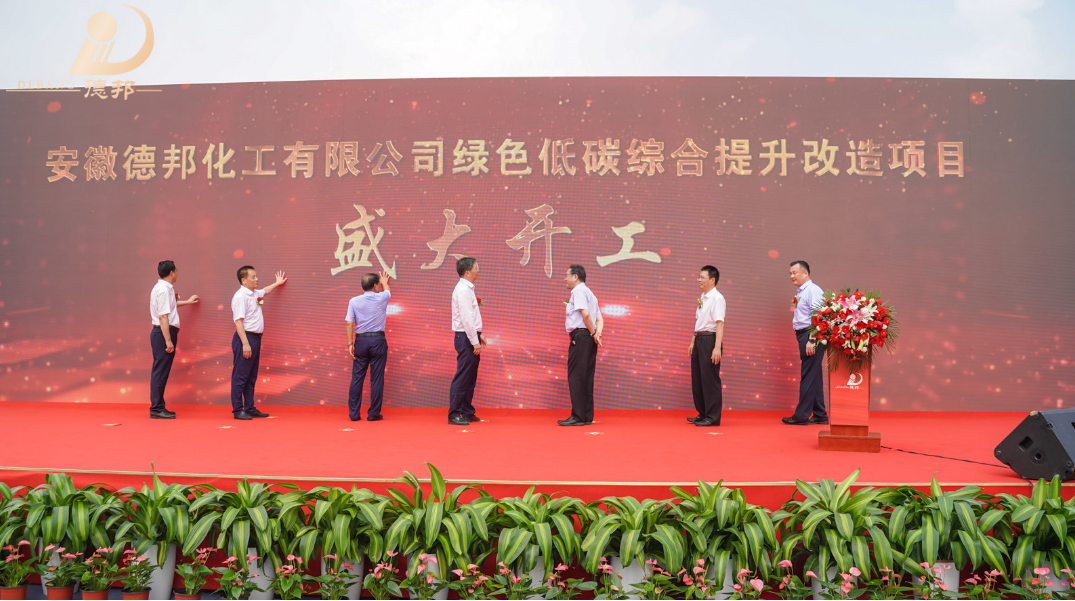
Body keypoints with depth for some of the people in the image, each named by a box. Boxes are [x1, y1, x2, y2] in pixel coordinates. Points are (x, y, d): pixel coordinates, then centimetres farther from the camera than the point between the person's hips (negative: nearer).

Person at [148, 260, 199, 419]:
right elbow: (163, 317, -21)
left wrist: (187, 302, 52)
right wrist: (168, 340, -23)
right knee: (160, 372, -6)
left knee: (161, 372, 13)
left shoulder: (164, 288, 15)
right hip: (163, 333, -10)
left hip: (162, 333, 10)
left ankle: (159, 407, 19)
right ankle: (156, 409, -3)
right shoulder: (164, 290, -16)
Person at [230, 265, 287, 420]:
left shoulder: (255, 294, 14)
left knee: (251, 377, 13)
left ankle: (250, 408, 19)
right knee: (240, 376, -4)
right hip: (245, 338, -10)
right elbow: (238, 321, -19)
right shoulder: (240, 296, -14)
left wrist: (277, 283, 52)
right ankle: (238, 410, 1)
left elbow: (265, 291, 40)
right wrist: (245, 343, -24)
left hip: (256, 338, 10)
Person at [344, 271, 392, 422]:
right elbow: (387, 290, 21)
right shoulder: (381, 298, -3)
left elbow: (349, 323, -3)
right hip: (378, 341, -2)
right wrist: (384, 281, 42)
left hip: (360, 340, 2)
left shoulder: (354, 301, 0)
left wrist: (350, 343, 2)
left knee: (357, 378, 7)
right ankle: (373, 413, 5)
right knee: (376, 378, 3)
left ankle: (354, 413, 10)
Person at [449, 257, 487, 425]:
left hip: (471, 337, 10)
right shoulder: (463, 290, -15)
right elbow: (466, 318, -21)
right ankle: (454, 415, -2)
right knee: (462, 378, -7)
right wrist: (475, 342, -21)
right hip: (466, 338, -10)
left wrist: (479, 334, 18)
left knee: (470, 378, 13)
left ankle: (467, 412, 20)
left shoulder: (467, 289, 16)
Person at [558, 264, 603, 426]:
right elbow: (599, 318, 17)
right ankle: (587, 416, 11)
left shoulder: (578, 291, -7)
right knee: (586, 378, 9)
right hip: (588, 339, 10)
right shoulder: (589, 293, 23)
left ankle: (578, 417, -8)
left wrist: (593, 334, -11)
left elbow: (585, 314, -21)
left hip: (580, 336, -10)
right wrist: (597, 334, 0)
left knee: (576, 377, -8)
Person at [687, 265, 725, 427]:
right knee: (697, 378, 13)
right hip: (699, 339, 9)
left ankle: (712, 417, 5)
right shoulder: (702, 298, 15)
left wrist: (717, 347, -24)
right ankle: (702, 414, 24)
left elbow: (719, 323, -19)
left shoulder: (717, 298, -13)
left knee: (710, 379, -4)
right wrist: (693, 341, 23)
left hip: (710, 339, -9)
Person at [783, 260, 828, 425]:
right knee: (813, 376, 12)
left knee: (809, 376, -5)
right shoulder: (800, 292, 18)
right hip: (803, 336, 10)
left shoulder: (813, 290, -11)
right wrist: (803, 339, 15)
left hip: (810, 336, -10)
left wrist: (811, 340, -23)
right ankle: (819, 415, 18)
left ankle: (801, 416, -2)